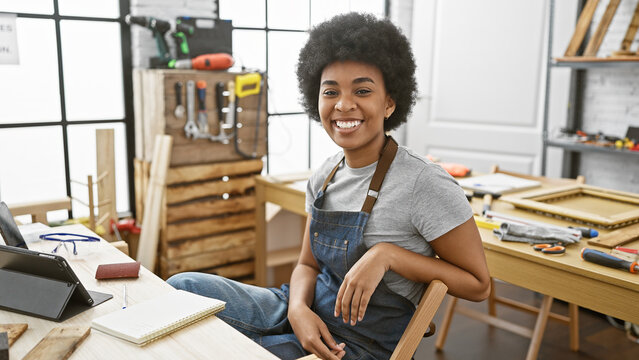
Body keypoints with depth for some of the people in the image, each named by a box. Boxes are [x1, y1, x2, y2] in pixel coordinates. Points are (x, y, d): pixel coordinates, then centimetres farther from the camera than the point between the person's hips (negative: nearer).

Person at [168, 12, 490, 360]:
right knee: (183, 287, -9)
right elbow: (308, 264, 9)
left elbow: (478, 285, -12)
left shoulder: (424, 184, -19)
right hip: (308, 313, 6)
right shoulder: (324, 175, 2)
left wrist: (387, 254, -24)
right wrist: (298, 308, -13)